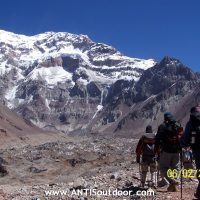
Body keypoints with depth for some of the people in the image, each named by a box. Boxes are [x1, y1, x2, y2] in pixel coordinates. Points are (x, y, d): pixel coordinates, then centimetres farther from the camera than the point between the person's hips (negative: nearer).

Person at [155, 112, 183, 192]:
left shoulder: (162, 126, -4)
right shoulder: (179, 126, 10)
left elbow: (158, 139, -7)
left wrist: (156, 149, 0)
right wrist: (180, 148, 19)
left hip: (166, 151, -4)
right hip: (176, 151, 4)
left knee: (163, 167, 2)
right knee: (175, 168, 11)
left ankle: (171, 180, -19)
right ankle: (173, 186, 8)